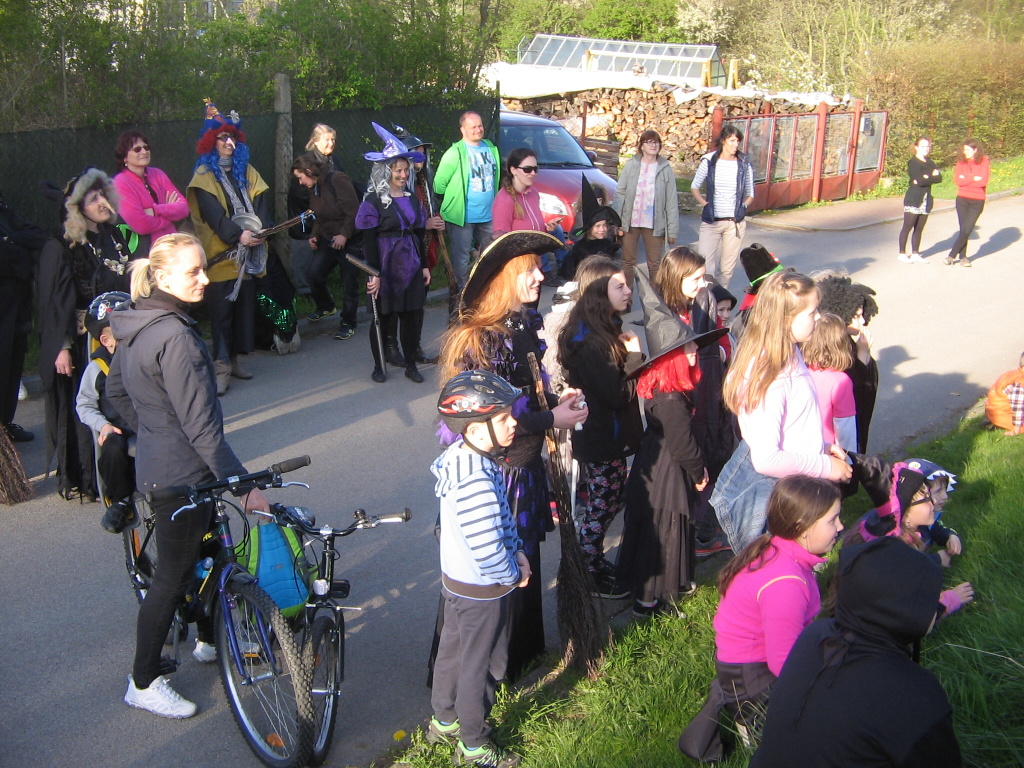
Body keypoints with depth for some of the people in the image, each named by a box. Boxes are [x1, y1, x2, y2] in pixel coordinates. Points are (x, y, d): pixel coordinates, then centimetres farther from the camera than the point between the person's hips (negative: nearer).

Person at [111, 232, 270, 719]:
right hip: (180, 476, -10)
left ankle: (210, 640, 44)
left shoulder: (141, 324, 5)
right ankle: (144, 684, 17)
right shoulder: (175, 336, -26)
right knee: (173, 574, 4)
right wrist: (243, 483, -23)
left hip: (157, 465, 10)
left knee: (208, 551, 24)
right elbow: (200, 423, -27)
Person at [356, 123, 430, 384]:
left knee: (413, 315, 5)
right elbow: (368, 240, -10)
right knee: (382, 316, 5)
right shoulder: (374, 201, -7)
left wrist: (424, 265, 12)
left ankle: (411, 365, 17)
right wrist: (374, 273, -16)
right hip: (385, 266, -5)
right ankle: (378, 365, 19)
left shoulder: (412, 198, 10)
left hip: (410, 265, 5)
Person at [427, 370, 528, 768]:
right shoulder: (475, 481, -35)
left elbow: (501, 514, 8)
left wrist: (517, 552, 1)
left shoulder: (463, 455, -4)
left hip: (456, 580, 9)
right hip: (482, 590, -9)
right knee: (480, 665, 11)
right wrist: (513, 575, -14)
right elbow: (487, 549, -32)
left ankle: (443, 722, 46)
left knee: (452, 650, 25)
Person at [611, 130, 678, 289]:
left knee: (655, 264, 5)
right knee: (628, 262, 9)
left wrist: (672, 230, -4)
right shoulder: (630, 165, -2)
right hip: (630, 222, 0)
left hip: (654, 224, 0)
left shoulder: (665, 169, -2)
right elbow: (619, 194, 0)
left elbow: (672, 202, -1)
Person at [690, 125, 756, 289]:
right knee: (705, 266, -10)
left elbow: (750, 194, 14)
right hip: (711, 221, -1)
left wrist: (743, 206, -2)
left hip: (735, 222, 1)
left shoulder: (744, 165, 2)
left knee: (727, 268, 6)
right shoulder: (709, 161, -2)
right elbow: (694, 187, 9)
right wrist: (704, 204, -3)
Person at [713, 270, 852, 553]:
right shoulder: (770, 376, -26)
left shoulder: (790, 356, 3)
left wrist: (822, 447, 7)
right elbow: (766, 459, -28)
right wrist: (825, 466, -16)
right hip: (769, 488, -9)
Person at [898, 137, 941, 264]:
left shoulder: (930, 162, 15)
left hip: (926, 200, 7)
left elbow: (939, 178, 0)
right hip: (913, 199, -7)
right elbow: (920, 181, -18)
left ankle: (915, 254, 14)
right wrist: (932, 177, -5)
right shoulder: (913, 163, -7)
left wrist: (926, 178, -13)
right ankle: (902, 254, 3)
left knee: (919, 229, 8)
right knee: (907, 227, -3)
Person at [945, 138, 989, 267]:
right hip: (962, 199, 2)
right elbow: (957, 180, -7)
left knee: (967, 230, -7)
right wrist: (973, 178, -12)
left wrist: (966, 180, -9)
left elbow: (984, 181, -13)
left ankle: (952, 255, -1)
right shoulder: (961, 162, 5)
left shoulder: (983, 162, -3)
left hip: (977, 201, -2)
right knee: (963, 230, 4)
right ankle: (962, 257, 11)